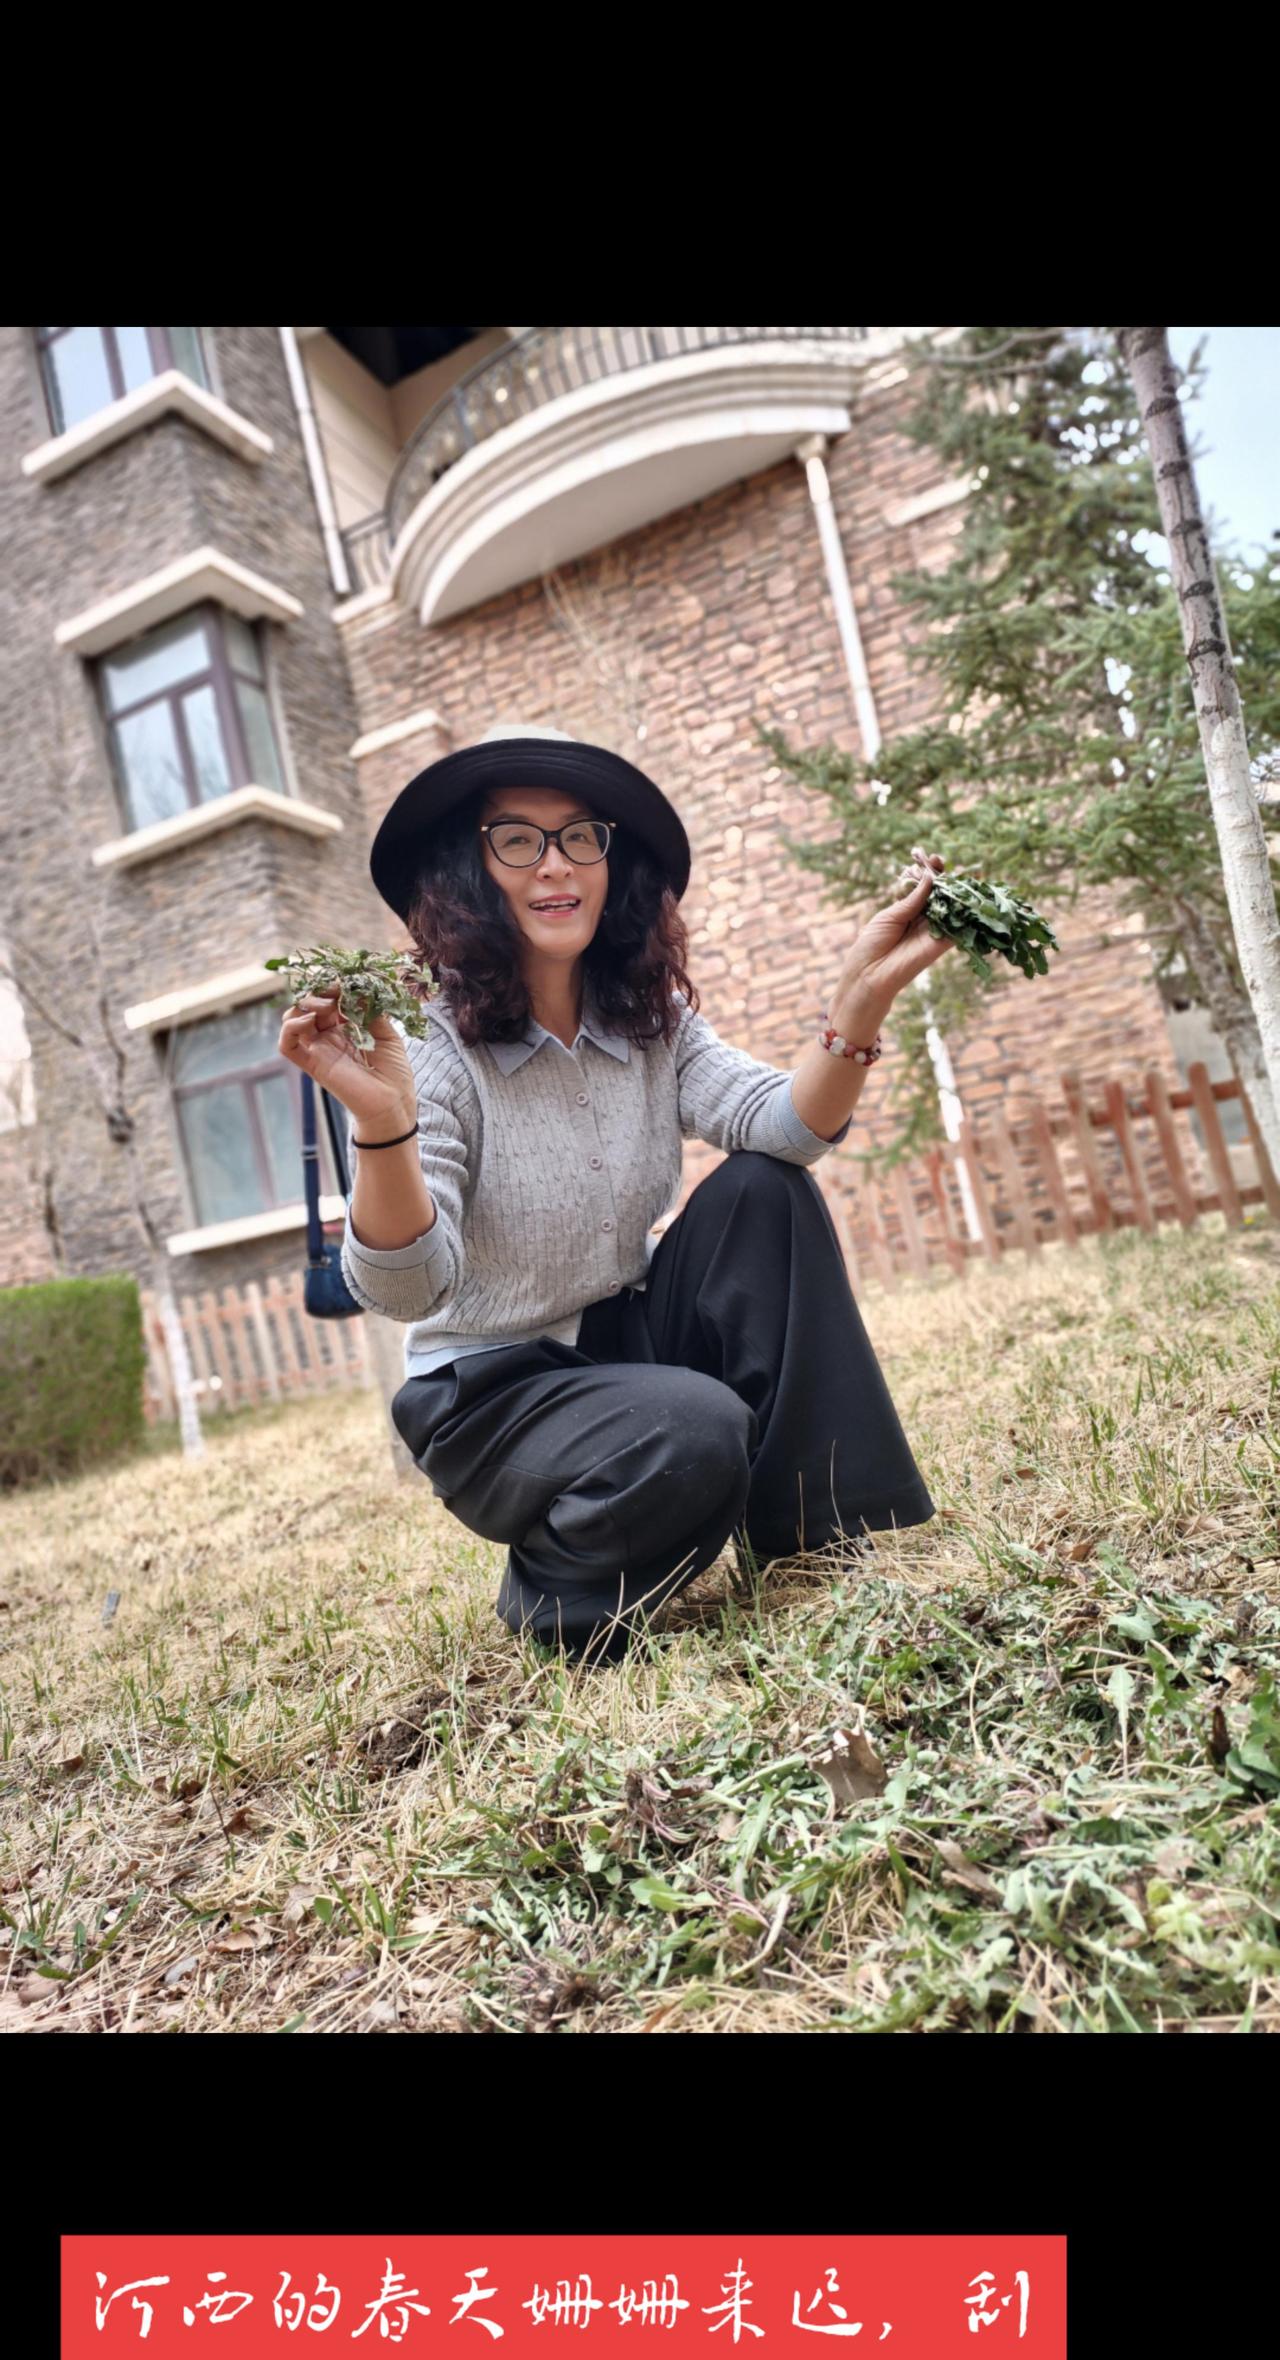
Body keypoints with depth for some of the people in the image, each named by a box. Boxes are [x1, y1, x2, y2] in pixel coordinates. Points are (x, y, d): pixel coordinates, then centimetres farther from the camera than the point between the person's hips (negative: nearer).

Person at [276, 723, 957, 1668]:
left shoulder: (654, 1023, -2)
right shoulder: (434, 1052, -17)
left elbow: (786, 1127, -19)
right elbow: (405, 1289, -28)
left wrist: (863, 997, -36)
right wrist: (381, 1121, -45)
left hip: (628, 1343, 5)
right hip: (490, 1393, -5)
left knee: (763, 1189, -16)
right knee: (694, 1434, -33)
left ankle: (822, 1537, -7)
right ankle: (558, 1604, 1)